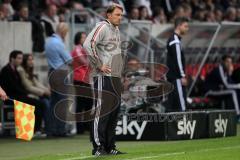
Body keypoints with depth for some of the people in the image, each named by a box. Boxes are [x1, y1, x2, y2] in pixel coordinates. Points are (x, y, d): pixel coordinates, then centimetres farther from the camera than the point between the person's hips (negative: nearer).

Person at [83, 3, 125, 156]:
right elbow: (88, 44, -23)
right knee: (102, 112, -9)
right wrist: (99, 65, -21)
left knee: (114, 111, 10)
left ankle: (110, 147, 16)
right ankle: (98, 147, -7)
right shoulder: (102, 27, -9)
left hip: (116, 77, 9)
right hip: (103, 76, -9)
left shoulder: (117, 30, 19)